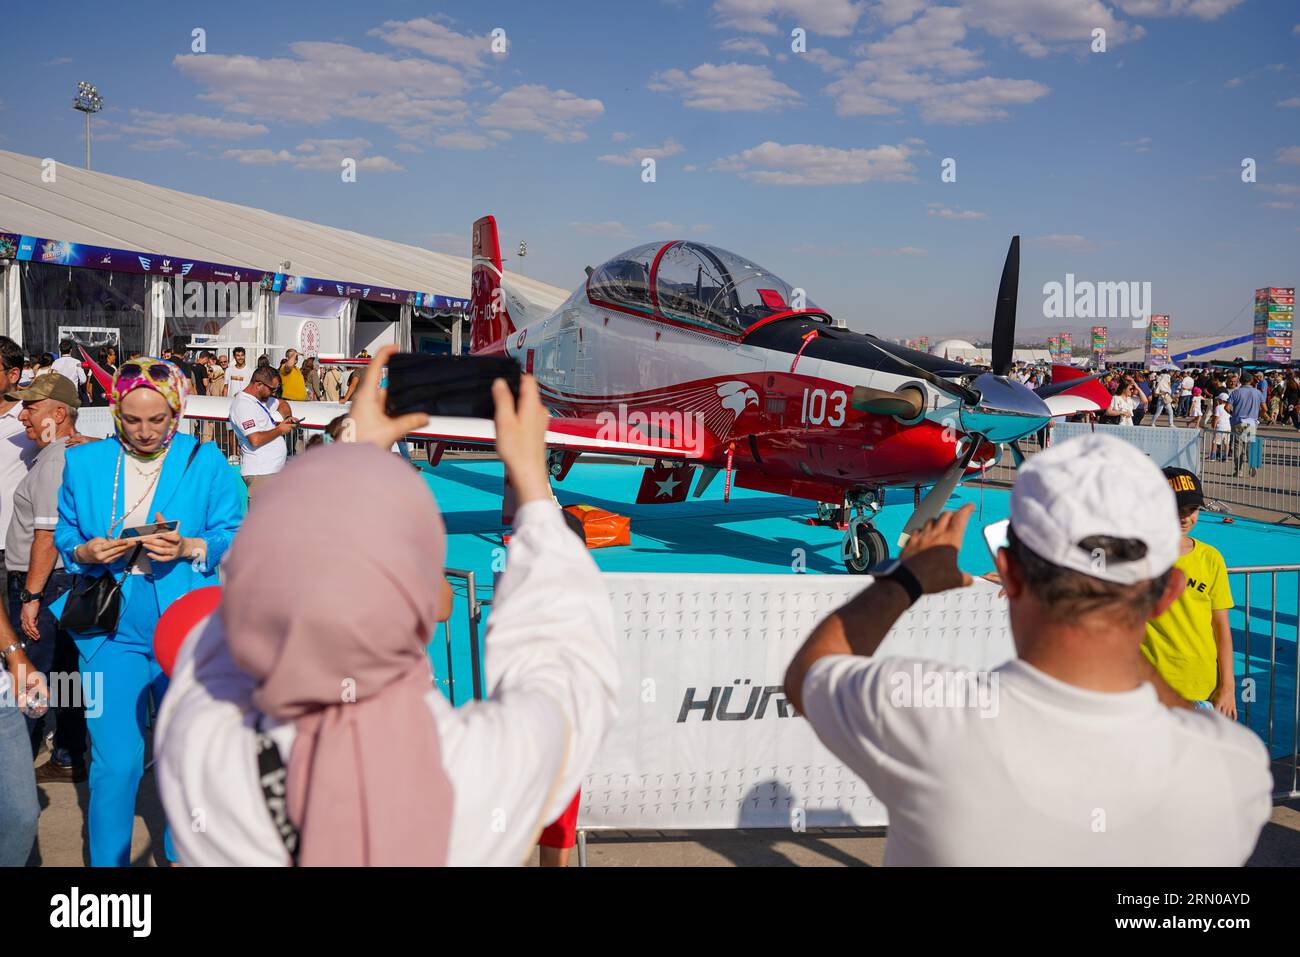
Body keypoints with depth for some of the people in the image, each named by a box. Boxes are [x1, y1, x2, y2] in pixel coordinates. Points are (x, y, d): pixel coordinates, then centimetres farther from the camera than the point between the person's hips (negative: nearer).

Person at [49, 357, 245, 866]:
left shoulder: (206, 461, 1)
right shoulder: (83, 463, 6)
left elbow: (234, 538, -1)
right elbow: (62, 538, 11)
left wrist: (189, 549, -19)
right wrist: (86, 553, -10)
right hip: (111, 630, 1)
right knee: (115, 763, -2)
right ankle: (107, 860, 19)